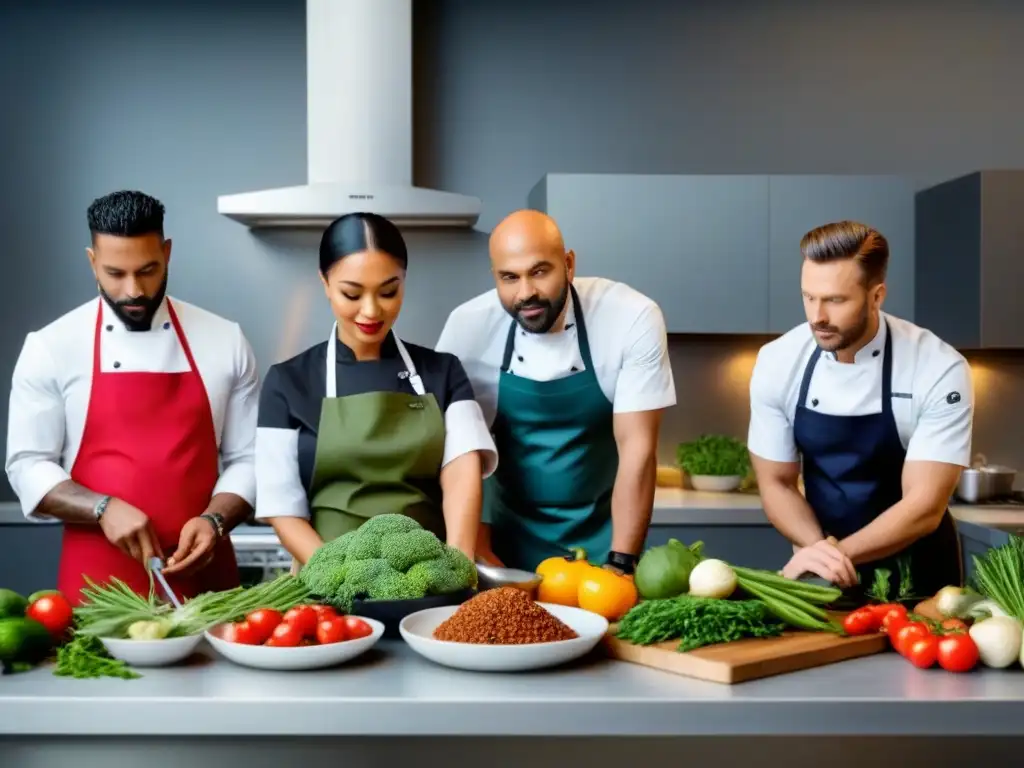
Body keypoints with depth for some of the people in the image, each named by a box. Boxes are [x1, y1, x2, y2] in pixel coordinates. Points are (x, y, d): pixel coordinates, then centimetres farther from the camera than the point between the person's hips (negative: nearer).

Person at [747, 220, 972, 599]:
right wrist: (823, 550, -20)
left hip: (914, 573, -1)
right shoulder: (776, 363, -11)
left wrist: (836, 553, -28)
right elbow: (776, 483, -4)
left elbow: (925, 507, -18)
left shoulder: (940, 369, -17)